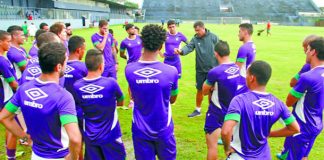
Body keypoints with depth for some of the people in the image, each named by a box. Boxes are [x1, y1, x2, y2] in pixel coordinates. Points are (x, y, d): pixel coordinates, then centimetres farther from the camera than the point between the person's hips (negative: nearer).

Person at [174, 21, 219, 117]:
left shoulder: (213, 37, -7)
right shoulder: (195, 39, -2)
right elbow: (189, 47, -19)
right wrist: (181, 51, -41)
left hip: (213, 69, -2)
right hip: (200, 70, 2)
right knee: (200, 90, 13)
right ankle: (197, 110, 30)